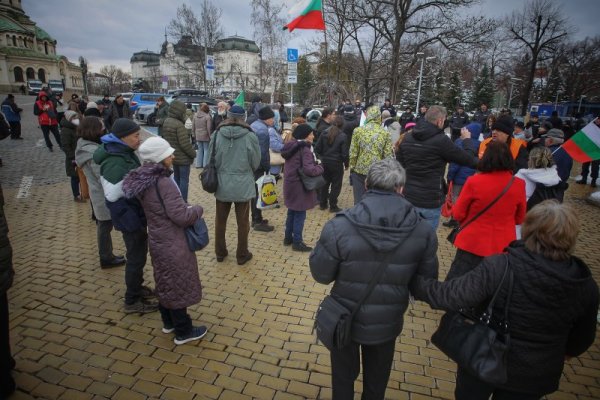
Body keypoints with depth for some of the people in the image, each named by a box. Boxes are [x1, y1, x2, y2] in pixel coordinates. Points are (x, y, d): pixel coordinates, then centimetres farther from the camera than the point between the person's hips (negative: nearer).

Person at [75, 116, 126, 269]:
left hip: (98, 194, 10)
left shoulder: (85, 146, 5)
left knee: (102, 226, 20)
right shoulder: (93, 151, -26)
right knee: (105, 227, 5)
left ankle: (106, 255, 34)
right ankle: (106, 258, 20)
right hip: (104, 195, -10)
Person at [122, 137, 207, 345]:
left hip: (157, 240, 9)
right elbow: (181, 216, -28)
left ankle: (168, 322, 41)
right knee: (178, 285, 7)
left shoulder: (143, 181, 2)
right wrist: (197, 209, -9)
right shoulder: (163, 182, -27)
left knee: (165, 283, 23)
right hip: (172, 244, -9)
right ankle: (183, 332, 24)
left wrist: (186, 207, 9)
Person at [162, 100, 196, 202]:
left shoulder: (166, 122, 4)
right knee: (184, 180, 2)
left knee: (176, 178, 21)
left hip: (173, 156, 9)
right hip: (183, 158, -9)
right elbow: (185, 144, -24)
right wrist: (193, 153, -10)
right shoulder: (179, 125, -24)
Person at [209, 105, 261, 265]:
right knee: (242, 222, 13)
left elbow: (211, 159, 1)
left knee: (220, 220, 19)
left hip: (222, 184, 2)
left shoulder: (217, 134, -8)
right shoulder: (250, 136, -14)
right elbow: (255, 163, -5)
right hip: (243, 185, -2)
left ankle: (220, 252, 33)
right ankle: (242, 255, 25)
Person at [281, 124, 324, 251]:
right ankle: (297, 242, 12)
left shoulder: (291, 146, 8)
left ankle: (288, 237, 31)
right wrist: (320, 168, -10)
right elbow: (309, 170, -29)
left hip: (290, 184, 9)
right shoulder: (305, 149, -20)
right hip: (299, 186, -9)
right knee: (300, 214, 3)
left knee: (291, 212, 20)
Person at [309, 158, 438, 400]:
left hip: (345, 321, -2)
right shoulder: (422, 231, -17)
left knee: (343, 379, 27)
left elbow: (321, 275, -15)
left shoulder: (339, 227, -25)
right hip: (388, 324, 2)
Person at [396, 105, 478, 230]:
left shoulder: (407, 138, 6)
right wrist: (467, 140, 13)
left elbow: (399, 164, 14)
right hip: (430, 201, -6)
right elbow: (469, 159, -4)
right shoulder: (441, 140, -14)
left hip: (408, 197, 6)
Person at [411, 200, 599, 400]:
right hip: (535, 376, 4)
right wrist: (561, 354, 25)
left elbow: (450, 296, -29)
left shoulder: (501, 266, -29)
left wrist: (412, 282, -14)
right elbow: (583, 338, 3)